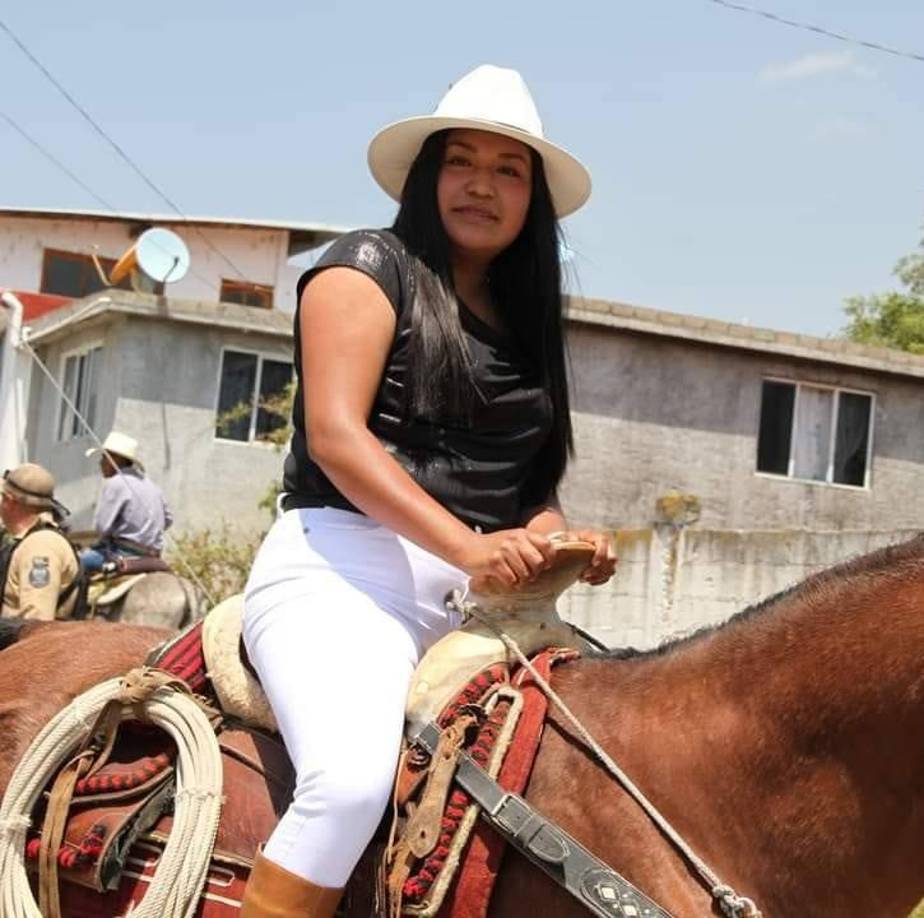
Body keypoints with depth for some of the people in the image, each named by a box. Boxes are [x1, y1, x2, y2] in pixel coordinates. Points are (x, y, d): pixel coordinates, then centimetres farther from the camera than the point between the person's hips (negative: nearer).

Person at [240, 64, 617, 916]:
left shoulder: (524, 322, 21)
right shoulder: (371, 264, 2)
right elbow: (334, 434, -11)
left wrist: (566, 544, -1)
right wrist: (466, 545, -22)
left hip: (476, 600, 7)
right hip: (344, 568, -7)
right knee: (351, 780, -32)